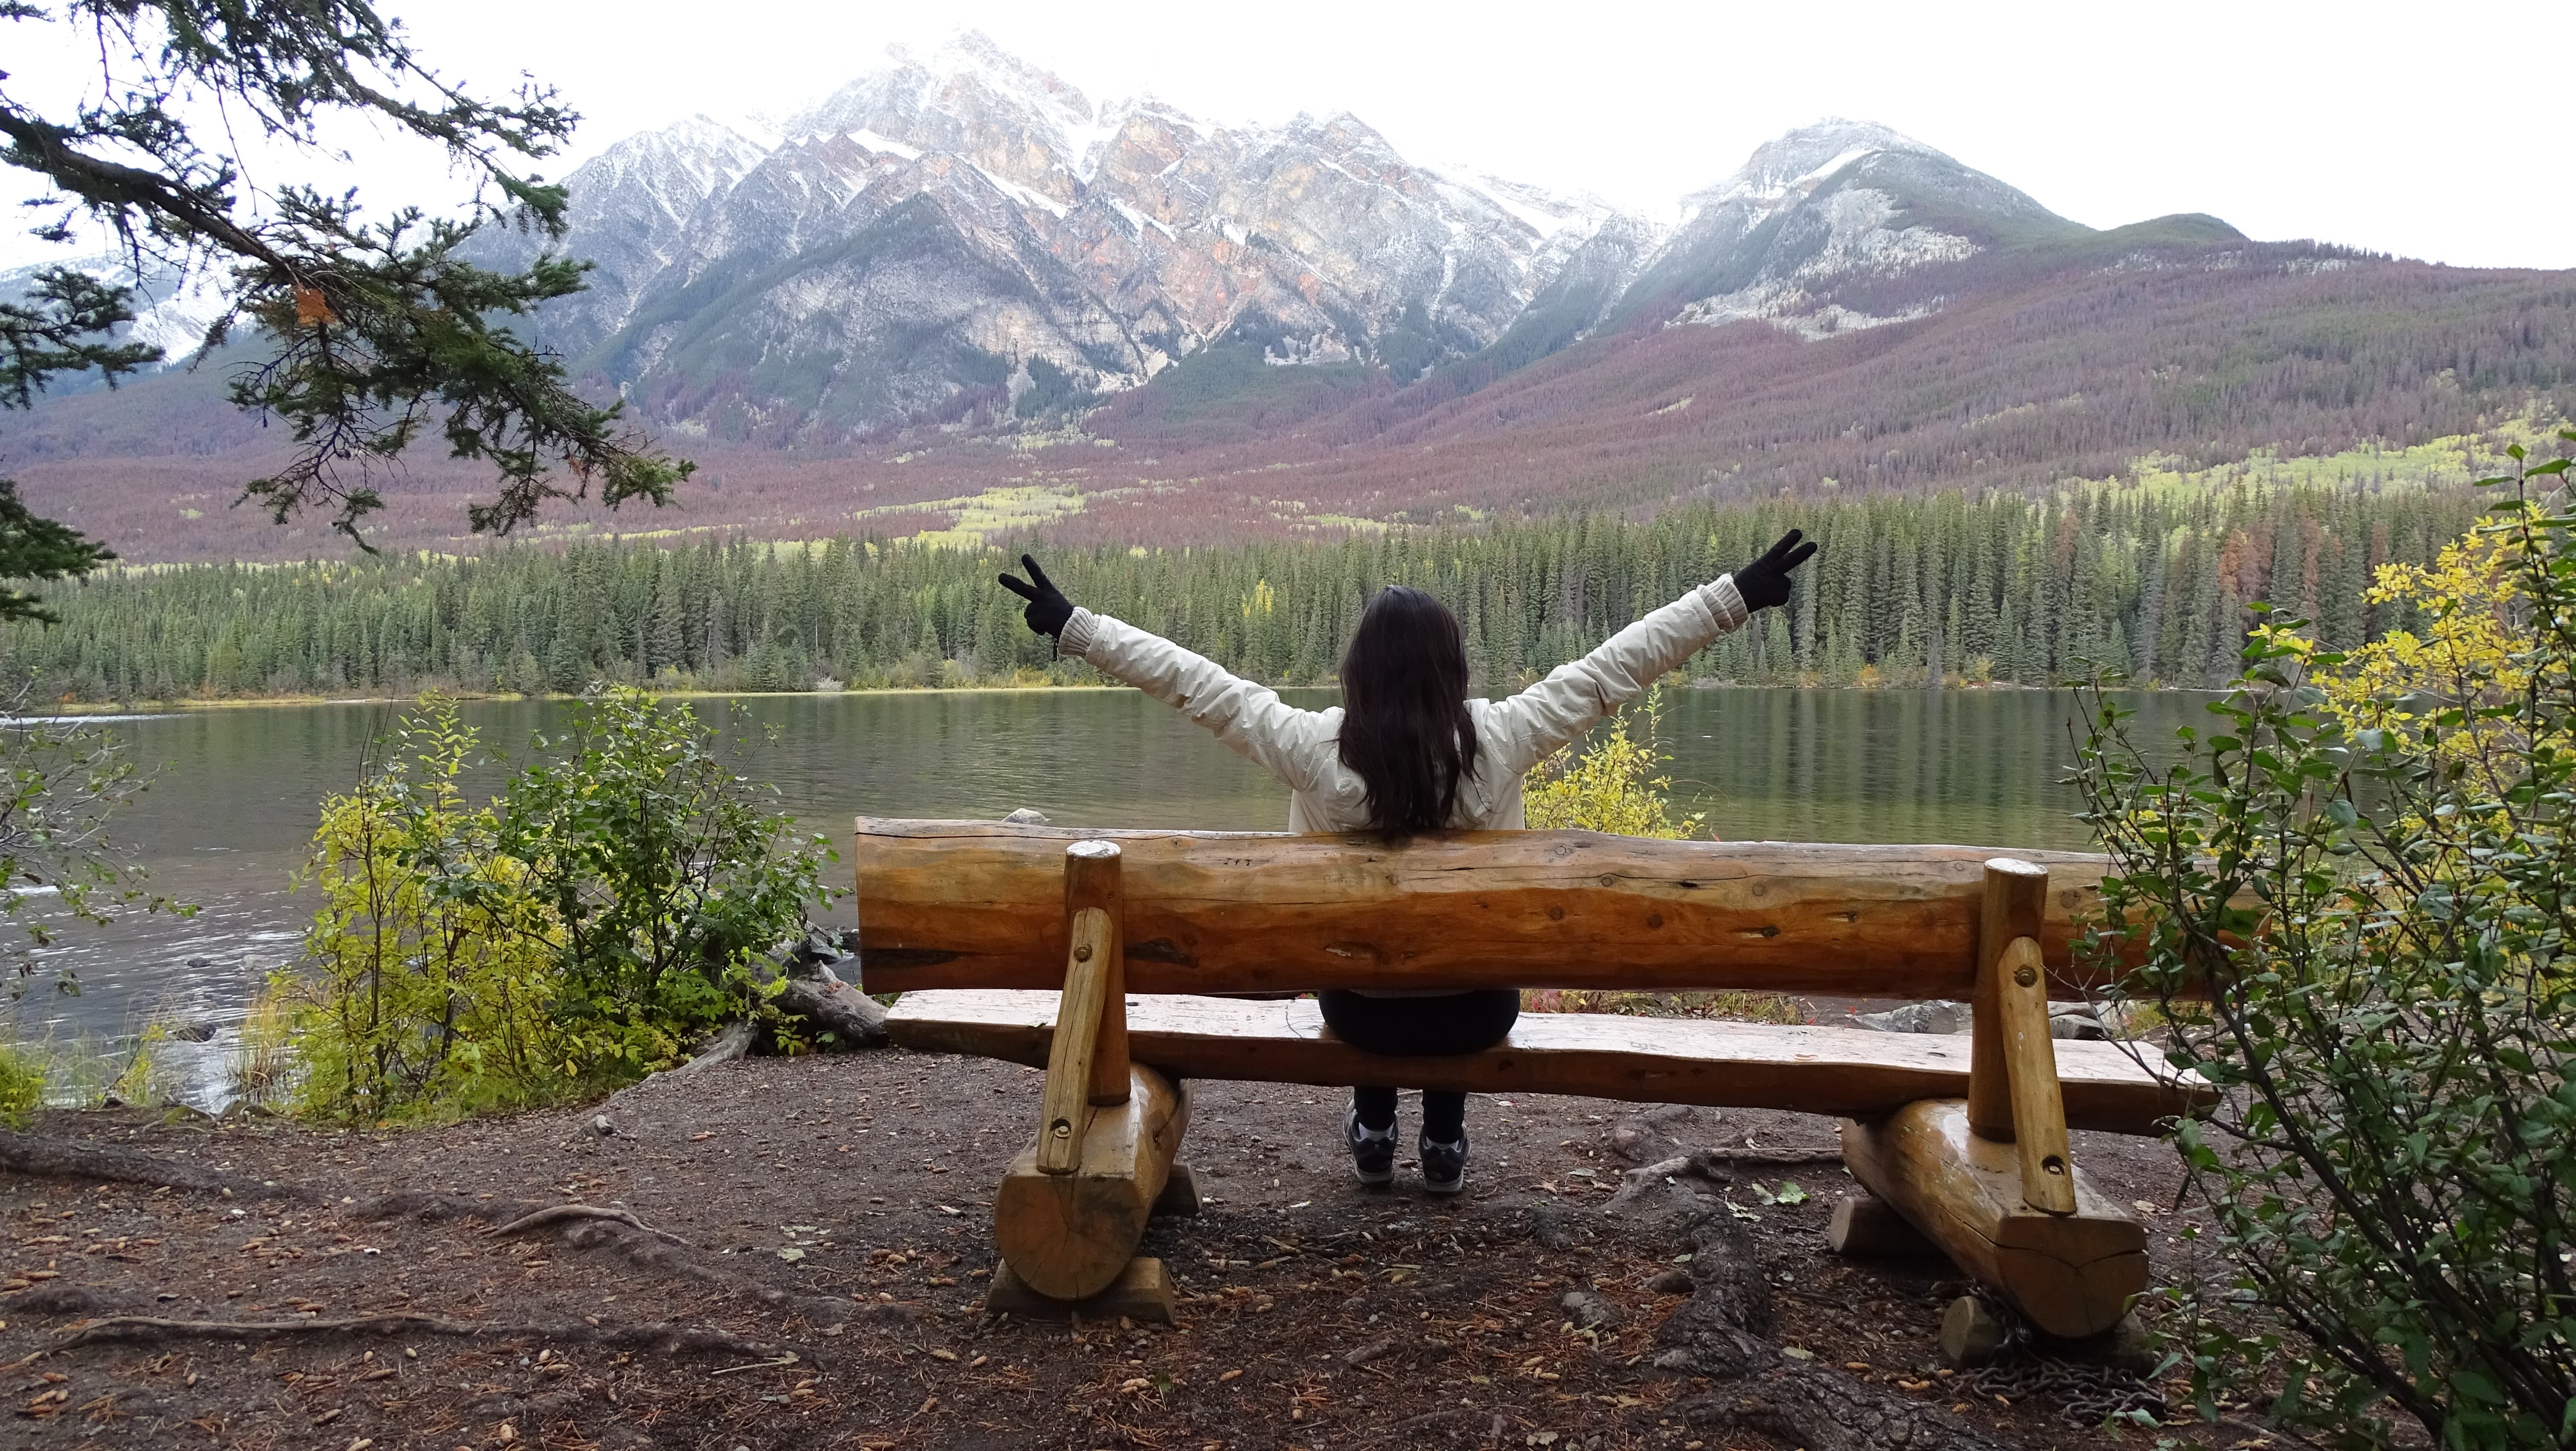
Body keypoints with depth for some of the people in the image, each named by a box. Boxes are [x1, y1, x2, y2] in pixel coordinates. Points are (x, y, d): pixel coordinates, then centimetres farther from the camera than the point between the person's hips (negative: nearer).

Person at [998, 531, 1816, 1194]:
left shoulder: (1312, 746, -19)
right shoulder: (1500, 740, -18)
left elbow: (1192, 681, -11)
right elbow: (1618, 667, -12)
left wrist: (1070, 625, -2)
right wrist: (1739, 596, -3)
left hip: (1358, 1010, 0)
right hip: (1474, 1014, 0)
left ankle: (1374, 1128, 38)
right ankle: (1445, 1140, 38)